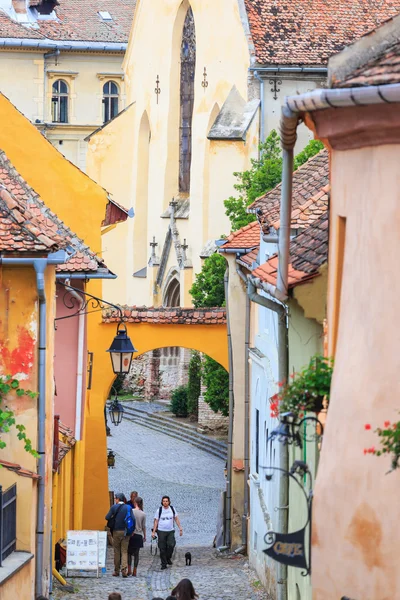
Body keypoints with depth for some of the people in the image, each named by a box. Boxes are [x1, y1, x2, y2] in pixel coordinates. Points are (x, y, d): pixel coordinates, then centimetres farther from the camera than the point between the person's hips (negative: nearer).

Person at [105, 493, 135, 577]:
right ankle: (124, 569, -12)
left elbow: (107, 517, -10)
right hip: (125, 532, 1)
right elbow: (133, 519, -9)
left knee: (116, 552, 9)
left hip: (116, 531, -1)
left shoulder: (114, 507, -5)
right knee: (124, 551, 4)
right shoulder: (128, 508, -1)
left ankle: (116, 571, 11)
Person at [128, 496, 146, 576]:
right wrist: (144, 536, 13)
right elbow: (143, 526, 2)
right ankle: (134, 572, 6)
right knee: (136, 554, 6)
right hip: (139, 535, 1)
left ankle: (129, 570, 4)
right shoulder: (143, 514, -3)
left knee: (129, 552, 9)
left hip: (131, 534, -1)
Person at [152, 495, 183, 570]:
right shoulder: (159, 510, 0)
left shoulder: (172, 509, 5)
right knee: (162, 549, -1)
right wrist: (153, 532, 0)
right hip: (161, 531, -1)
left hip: (170, 531, 1)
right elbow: (156, 521, 3)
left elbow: (176, 519, 11)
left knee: (171, 545, -15)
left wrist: (180, 528, 6)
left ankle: (168, 558, 10)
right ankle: (163, 564, 7)